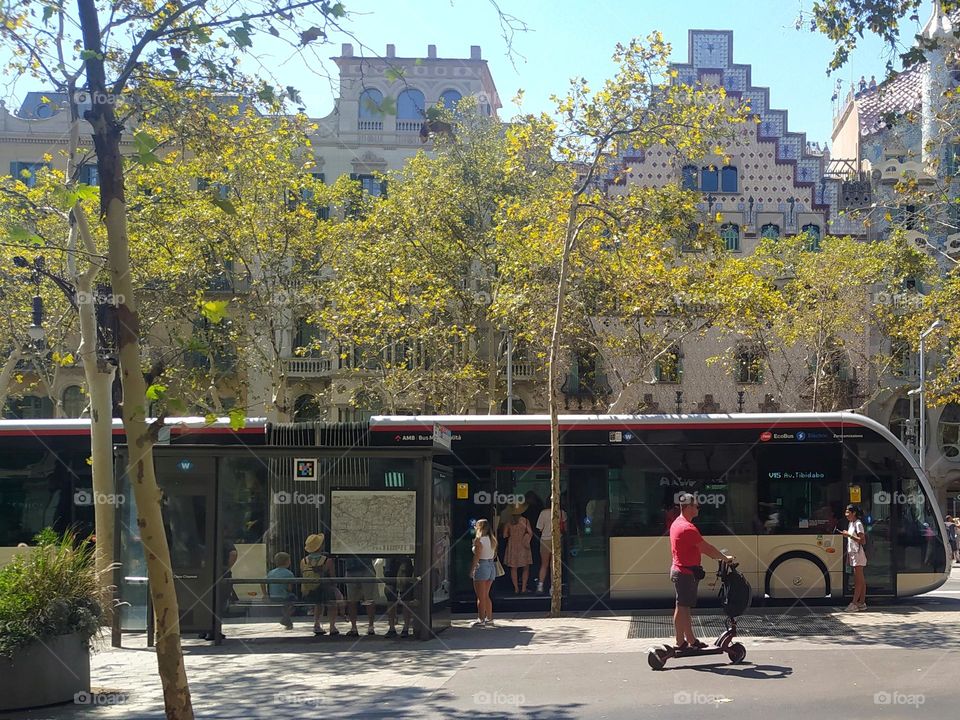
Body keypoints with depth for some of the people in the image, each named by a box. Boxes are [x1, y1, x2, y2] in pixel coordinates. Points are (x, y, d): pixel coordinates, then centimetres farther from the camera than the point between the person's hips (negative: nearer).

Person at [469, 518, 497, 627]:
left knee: (481, 596, -1)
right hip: (492, 566, 7)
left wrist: (471, 570, -11)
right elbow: (494, 554, 11)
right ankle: (489, 619, 17)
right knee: (486, 595, 16)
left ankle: (481, 620, -1)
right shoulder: (492, 539, 9)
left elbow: (477, 557, -15)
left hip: (481, 566, -7)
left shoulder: (479, 540, -12)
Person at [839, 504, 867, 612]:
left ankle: (854, 604, -11)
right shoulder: (850, 523, 15)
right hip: (852, 554, 9)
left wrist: (849, 535, -20)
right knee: (860, 580, 10)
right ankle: (862, 603, 12)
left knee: (859, 580, -8)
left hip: (858, 554, -9)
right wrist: (845, 534, 8)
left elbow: (862, 541, -19)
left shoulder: (858, 524, -12)